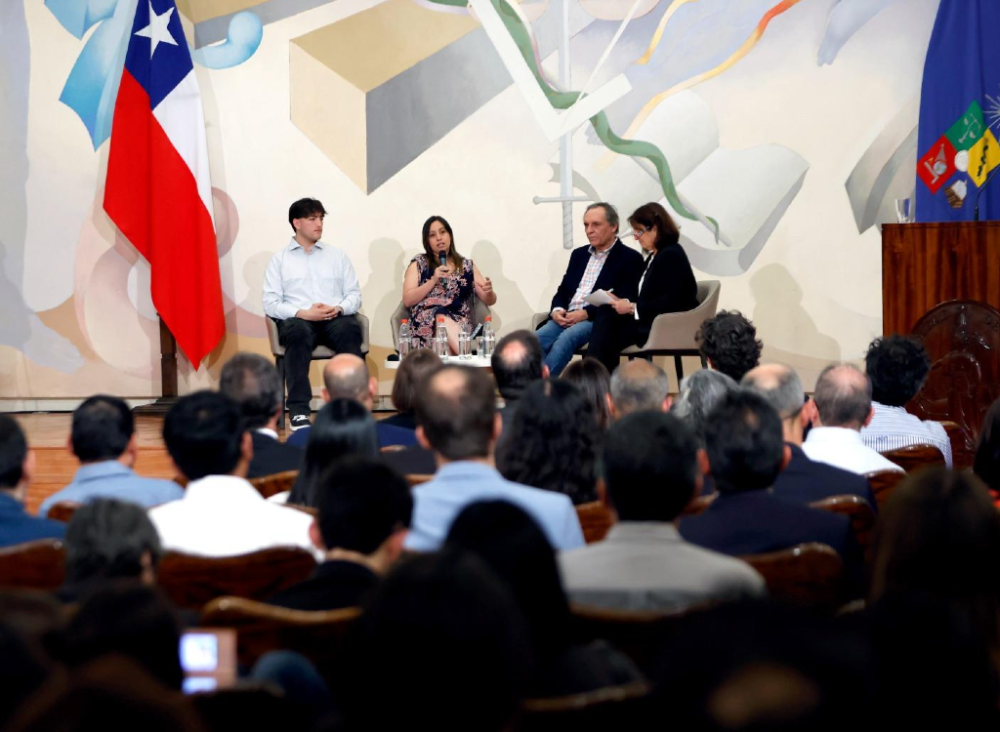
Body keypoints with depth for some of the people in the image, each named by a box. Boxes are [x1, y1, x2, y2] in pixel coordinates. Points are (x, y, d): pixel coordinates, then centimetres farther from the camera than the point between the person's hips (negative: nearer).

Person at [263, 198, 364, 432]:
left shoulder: (337, 256, 22)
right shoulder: (279, 260, 15)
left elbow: (355, 295, 15)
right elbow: (271, 304, 4)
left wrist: (339, 309, -9)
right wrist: (303, 313, -14)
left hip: (335, 319, 2)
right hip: (298, 319, -2)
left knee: (349, 329, -35)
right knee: (298, 332, -39)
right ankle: (299, 411, -43)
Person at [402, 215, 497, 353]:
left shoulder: (466, 265, 19)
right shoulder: (418, 264, 15)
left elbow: (490, 300, 17)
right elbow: (407, 301, 4)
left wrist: (489, 291, -8)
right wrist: (433, 281, -7)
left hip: (459, 326, 1)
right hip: (426, 325, -1)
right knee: (442, 317, -38)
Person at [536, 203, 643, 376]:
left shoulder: (630, 258, 3)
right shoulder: (579, 254, 24)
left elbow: (624, 300, -8)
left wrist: (586, 313, -17)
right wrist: (556, 310, -2)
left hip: (597, 321, -6)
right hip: (566, 317, 6)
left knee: (565, 339, -35)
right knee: (535, 341, -25)